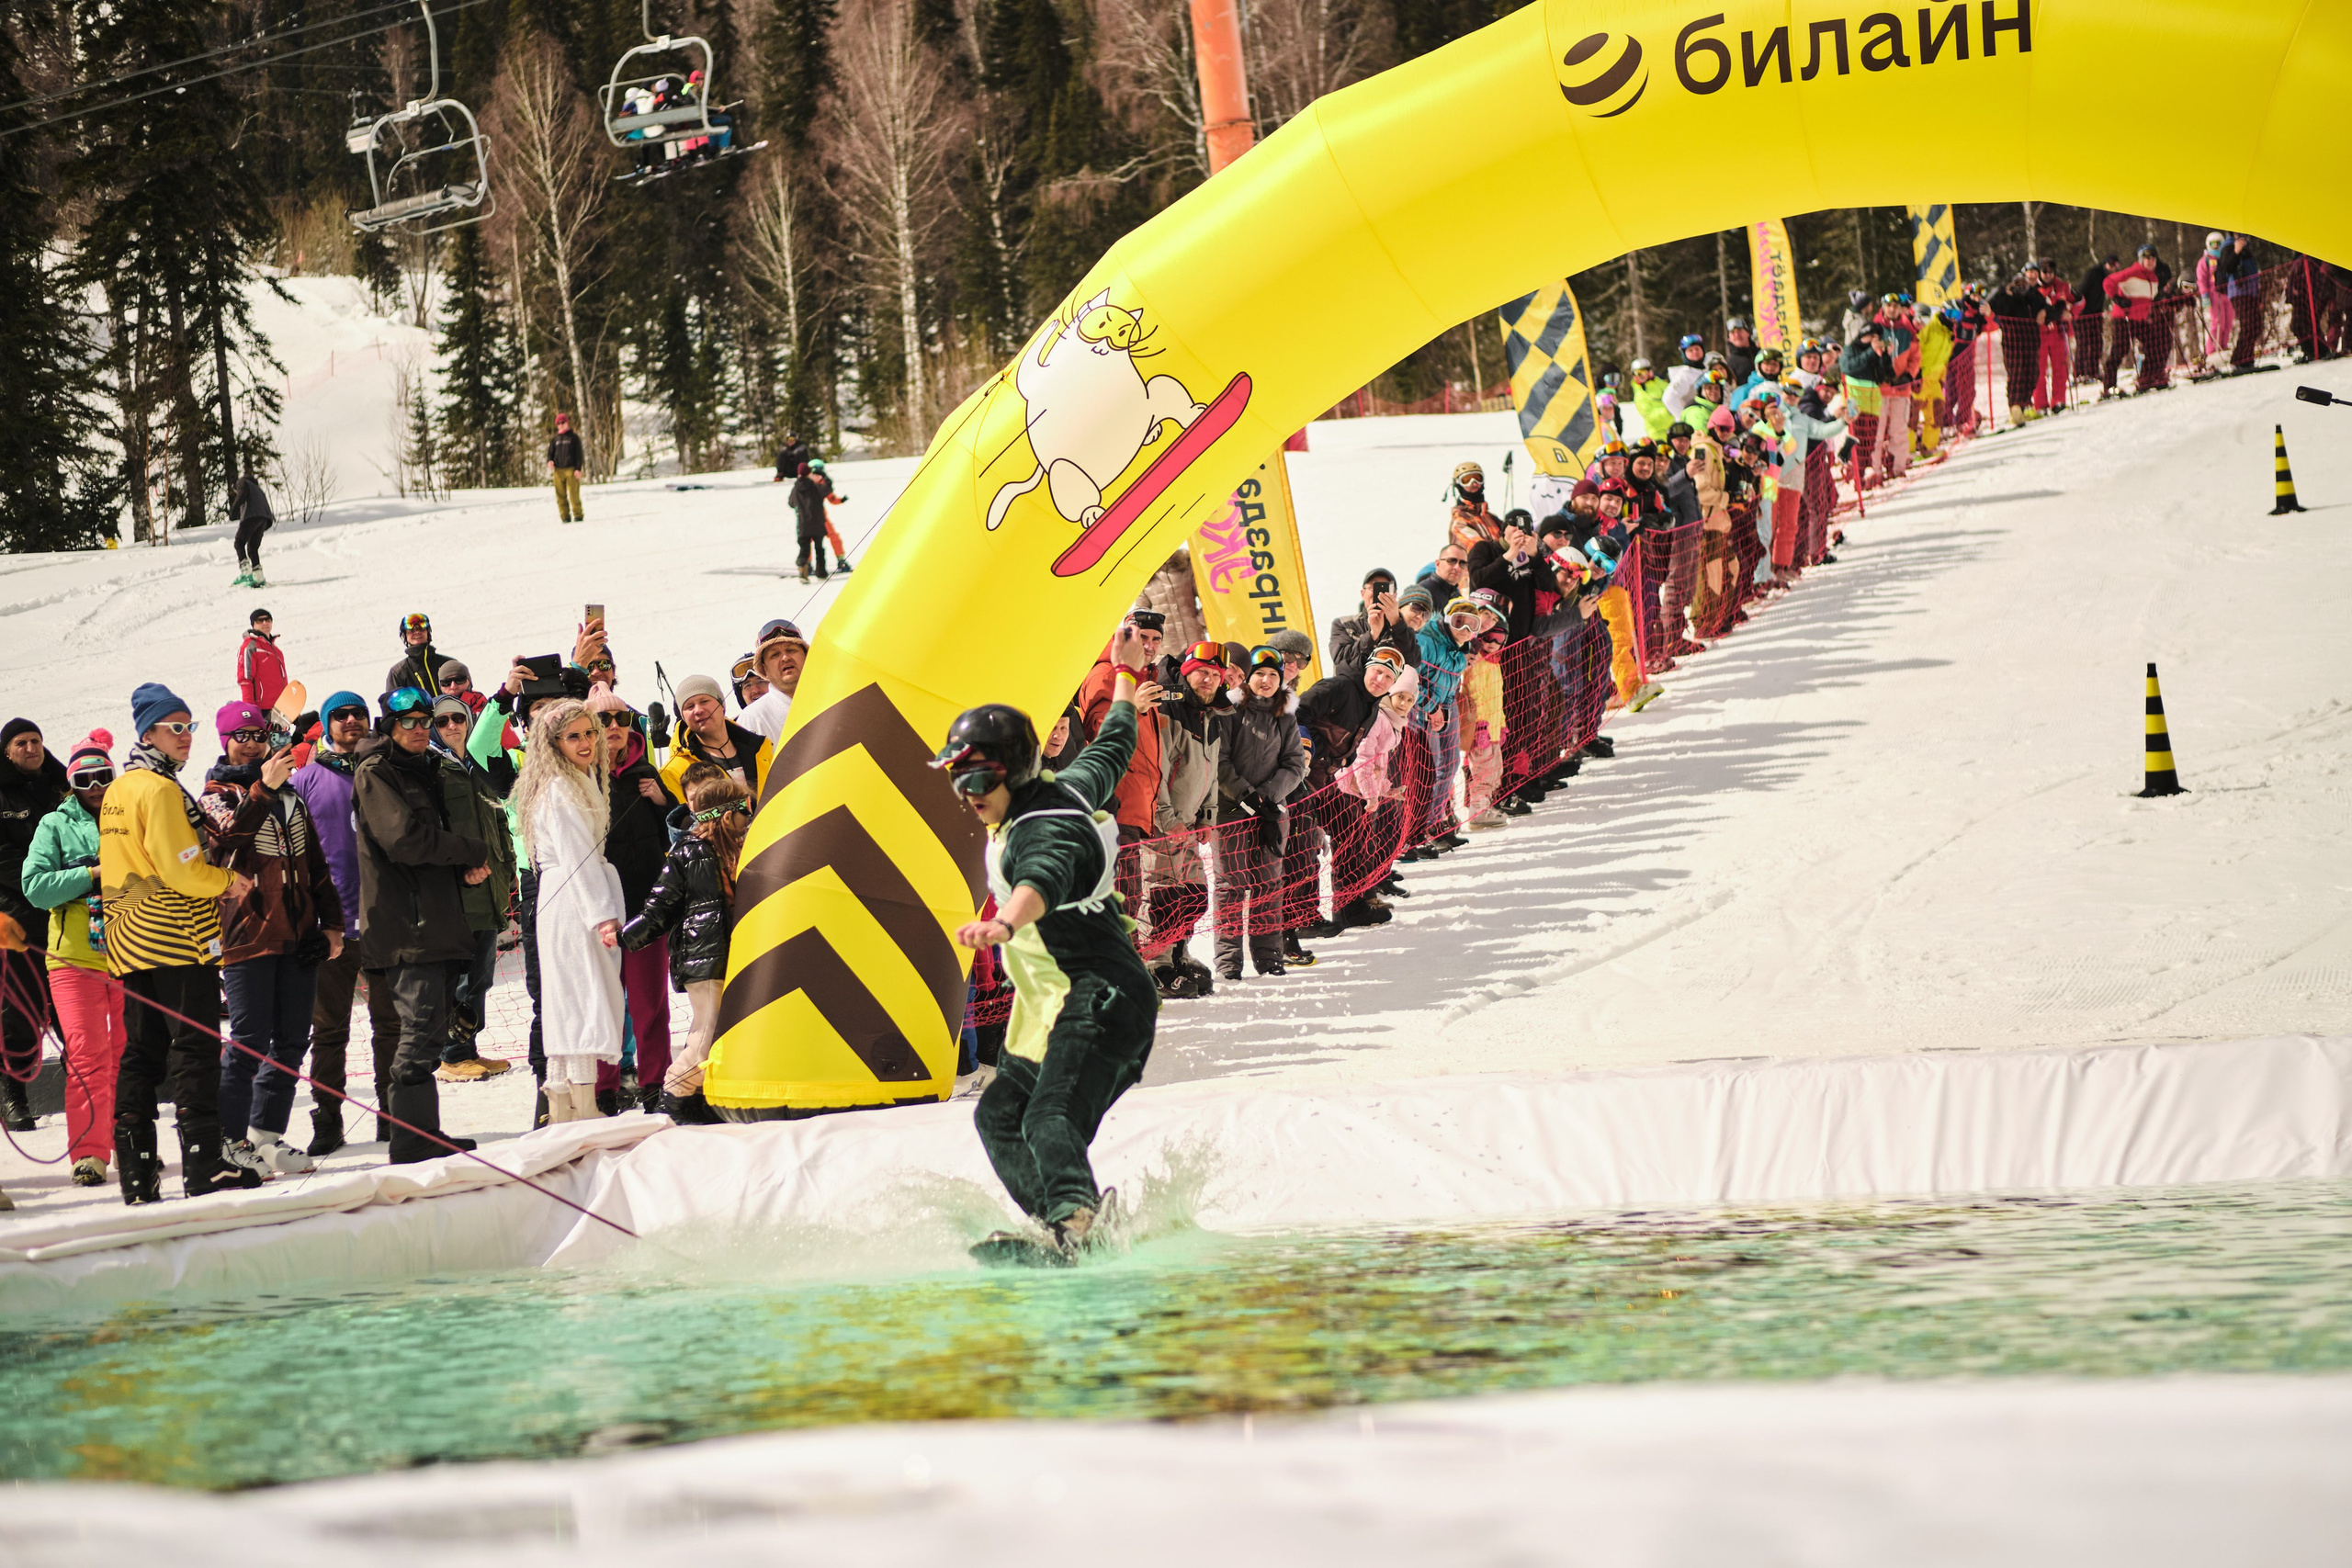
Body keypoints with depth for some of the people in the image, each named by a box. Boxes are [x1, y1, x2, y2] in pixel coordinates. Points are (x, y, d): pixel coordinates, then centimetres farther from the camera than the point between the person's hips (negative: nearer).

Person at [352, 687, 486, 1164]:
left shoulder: (421, 772, 22)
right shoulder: (375, 774, -6)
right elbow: (406, 840, -18)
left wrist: (466, 869, 2)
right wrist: (474, 852, -9)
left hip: (432, 921, 9)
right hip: (403, 923, -9)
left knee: (426, 1027, 12)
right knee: (422, 1027, -13)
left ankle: (423, 1135, 17)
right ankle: (412, 1139, -13)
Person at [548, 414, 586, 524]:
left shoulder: (573, 437, 6)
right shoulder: (555, 439, 16)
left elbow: (579, 453, 2)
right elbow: (550, 451, 18)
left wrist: (578, 468, -7)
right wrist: (550, 460, -6)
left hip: (571, 469, -4)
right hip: (558, 470, 4)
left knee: (574, 494, -9)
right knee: (561, 495, 0)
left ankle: (578, 515, -3)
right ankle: (565, 517, 4)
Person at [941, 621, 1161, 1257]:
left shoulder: (1042, 830, -18)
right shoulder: (1065, 792, 12)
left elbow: (1045, 878, -43)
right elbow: (1111, 748, 33)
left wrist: (1003, 924, -64)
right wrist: (1126, 677, 51)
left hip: (1099, 999, -11)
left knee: (1051, 1118, -32)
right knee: (999, 1114, 12)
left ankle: (1076, 1217, -56)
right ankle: (1056, 1222, -5)